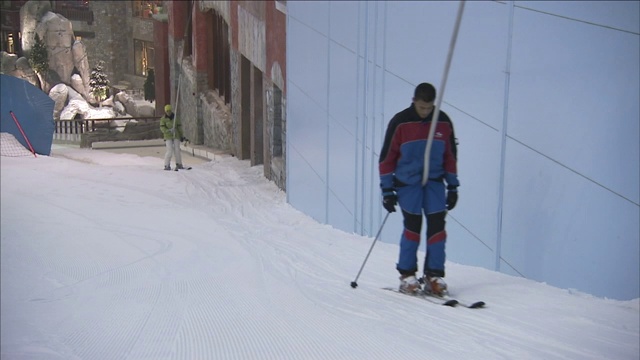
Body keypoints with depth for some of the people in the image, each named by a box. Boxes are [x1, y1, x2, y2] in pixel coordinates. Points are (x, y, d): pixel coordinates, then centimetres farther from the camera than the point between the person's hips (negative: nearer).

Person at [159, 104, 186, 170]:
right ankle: (167, 165, -4)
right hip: (168, 137, -2)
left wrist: (181, 136, 9)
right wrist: (168, 130, -26)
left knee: (177, 150, -2)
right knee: (170, 150, -12)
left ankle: (179, 164, 10)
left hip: (176, 136, 2)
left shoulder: (176, 118, 4)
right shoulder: (163, 119, -1)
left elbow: (179, 127, 10)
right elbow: (162, 127, -8)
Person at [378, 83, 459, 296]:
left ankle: (434, 274, 6)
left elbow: (450, 156, 10)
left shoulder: (443, 122, 2)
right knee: (413, 226, -5)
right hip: (408, 183, -3)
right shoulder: (400, 123, -9)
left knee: (437, 225, -5)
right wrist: (387, 190, -6)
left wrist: (453, 186, 9)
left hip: (434, 182, 3)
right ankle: (406, 275, 9)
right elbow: (387, 157, -5)